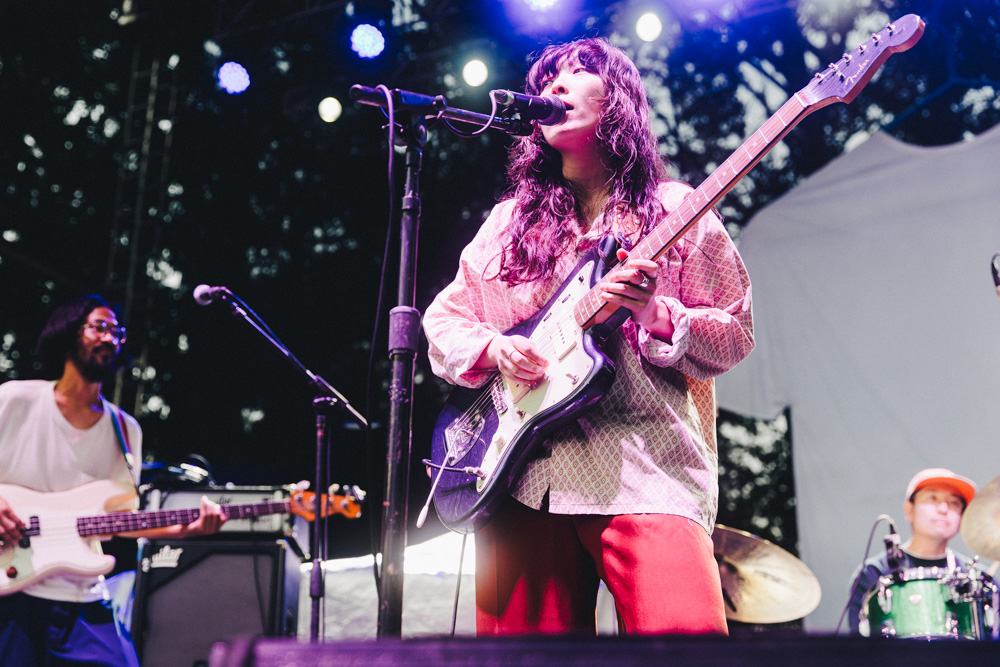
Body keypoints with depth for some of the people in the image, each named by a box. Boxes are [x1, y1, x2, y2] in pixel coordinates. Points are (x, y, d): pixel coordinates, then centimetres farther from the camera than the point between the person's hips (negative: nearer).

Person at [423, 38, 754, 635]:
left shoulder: (673, 209, 11)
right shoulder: (512, 220, 20)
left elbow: (736, 332, 8)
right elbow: (443, 318, 20)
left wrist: (658, 316, -12)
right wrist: (490, 348, -1)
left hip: (643, 464, -2)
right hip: (520, 466, 3)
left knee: (686, 633, -21)